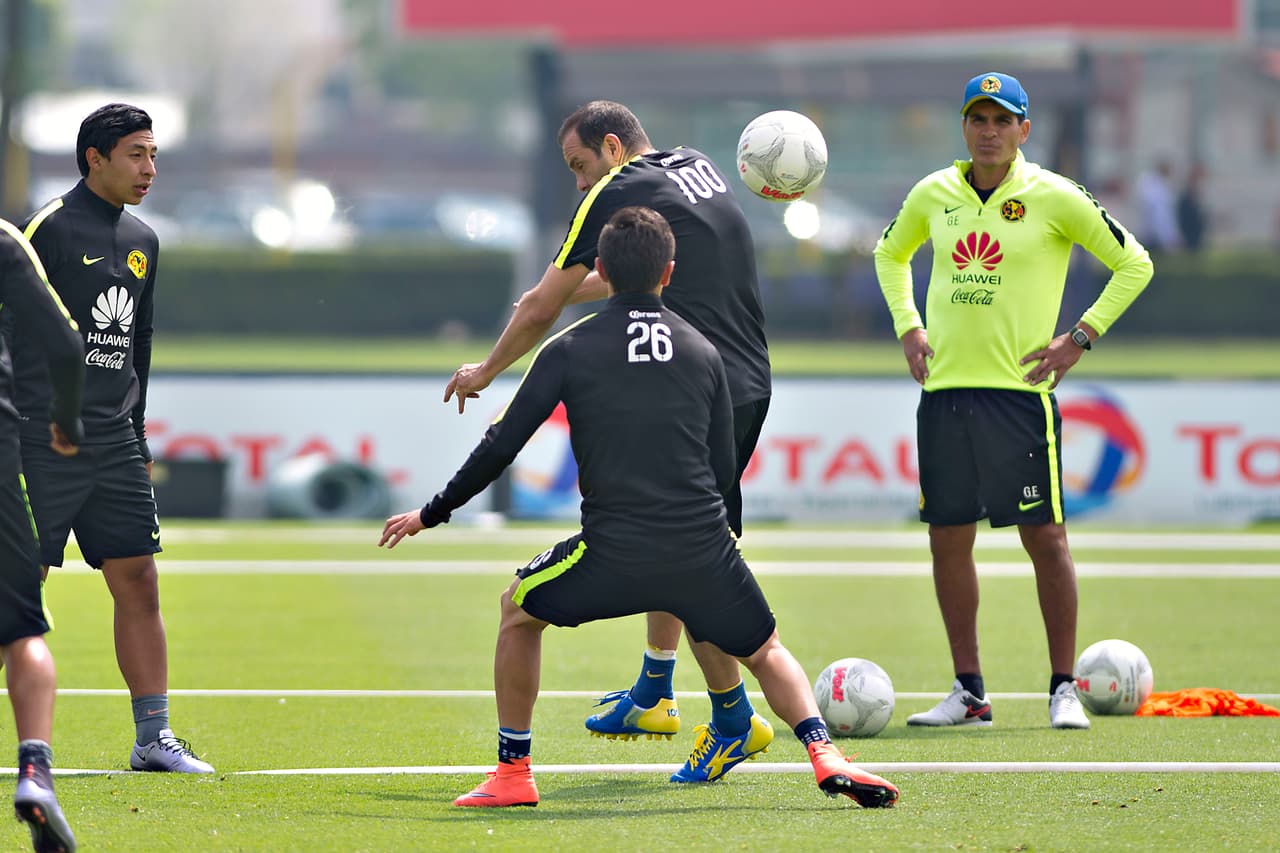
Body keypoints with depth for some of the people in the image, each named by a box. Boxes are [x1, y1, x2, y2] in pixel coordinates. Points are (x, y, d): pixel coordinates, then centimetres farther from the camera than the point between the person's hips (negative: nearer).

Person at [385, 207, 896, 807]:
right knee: (764, 650, 24)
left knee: (519, 609, 25)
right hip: (704, 550, 2)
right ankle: (823, 753, -2)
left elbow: (501, 447, 4)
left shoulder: (569, 349, 5)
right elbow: (723, 470, 16)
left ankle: (512, 773, 21)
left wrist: (431, 514, 17)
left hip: (611, 554, -2)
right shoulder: (704, 352, 13)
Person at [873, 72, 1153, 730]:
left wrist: (1080, 338, -4)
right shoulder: (935, 194, 8)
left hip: (1019, 389, -4)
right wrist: (907, 325, 14)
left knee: (1045, 537, -5)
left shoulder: (1053, 198, -4)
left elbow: (1134, 264, 2)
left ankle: (1064, 690, 4)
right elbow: (890, 254, 28)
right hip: (944, 389, 4)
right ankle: (968, 693, 13)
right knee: (948, 539, 5)